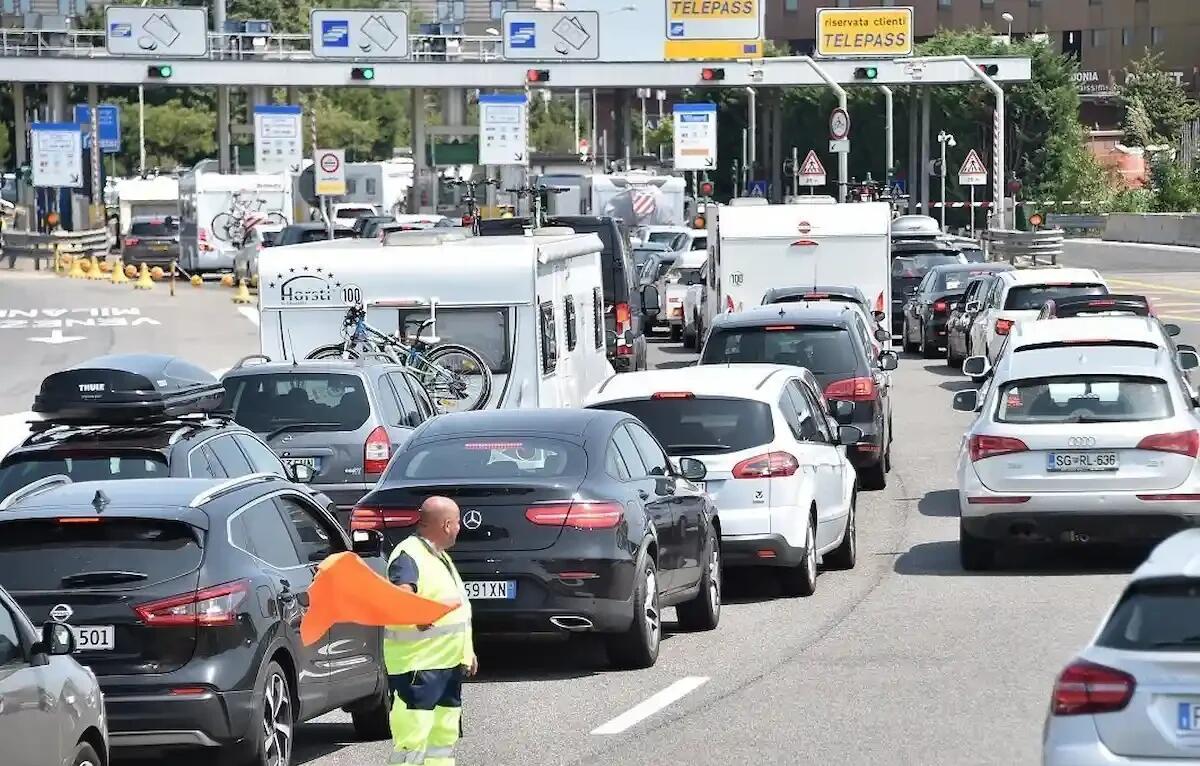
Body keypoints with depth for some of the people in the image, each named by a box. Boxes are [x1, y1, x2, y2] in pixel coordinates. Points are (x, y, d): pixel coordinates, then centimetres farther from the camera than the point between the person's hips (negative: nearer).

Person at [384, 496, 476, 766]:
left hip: (448, 663, 10)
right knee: (412, 737, -14)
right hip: (417, 666, -10)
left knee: (445, 733, 14)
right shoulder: (409, 556, -15)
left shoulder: (440, 556, 18)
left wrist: (467, 651, 28)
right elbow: (401, 594, -35)